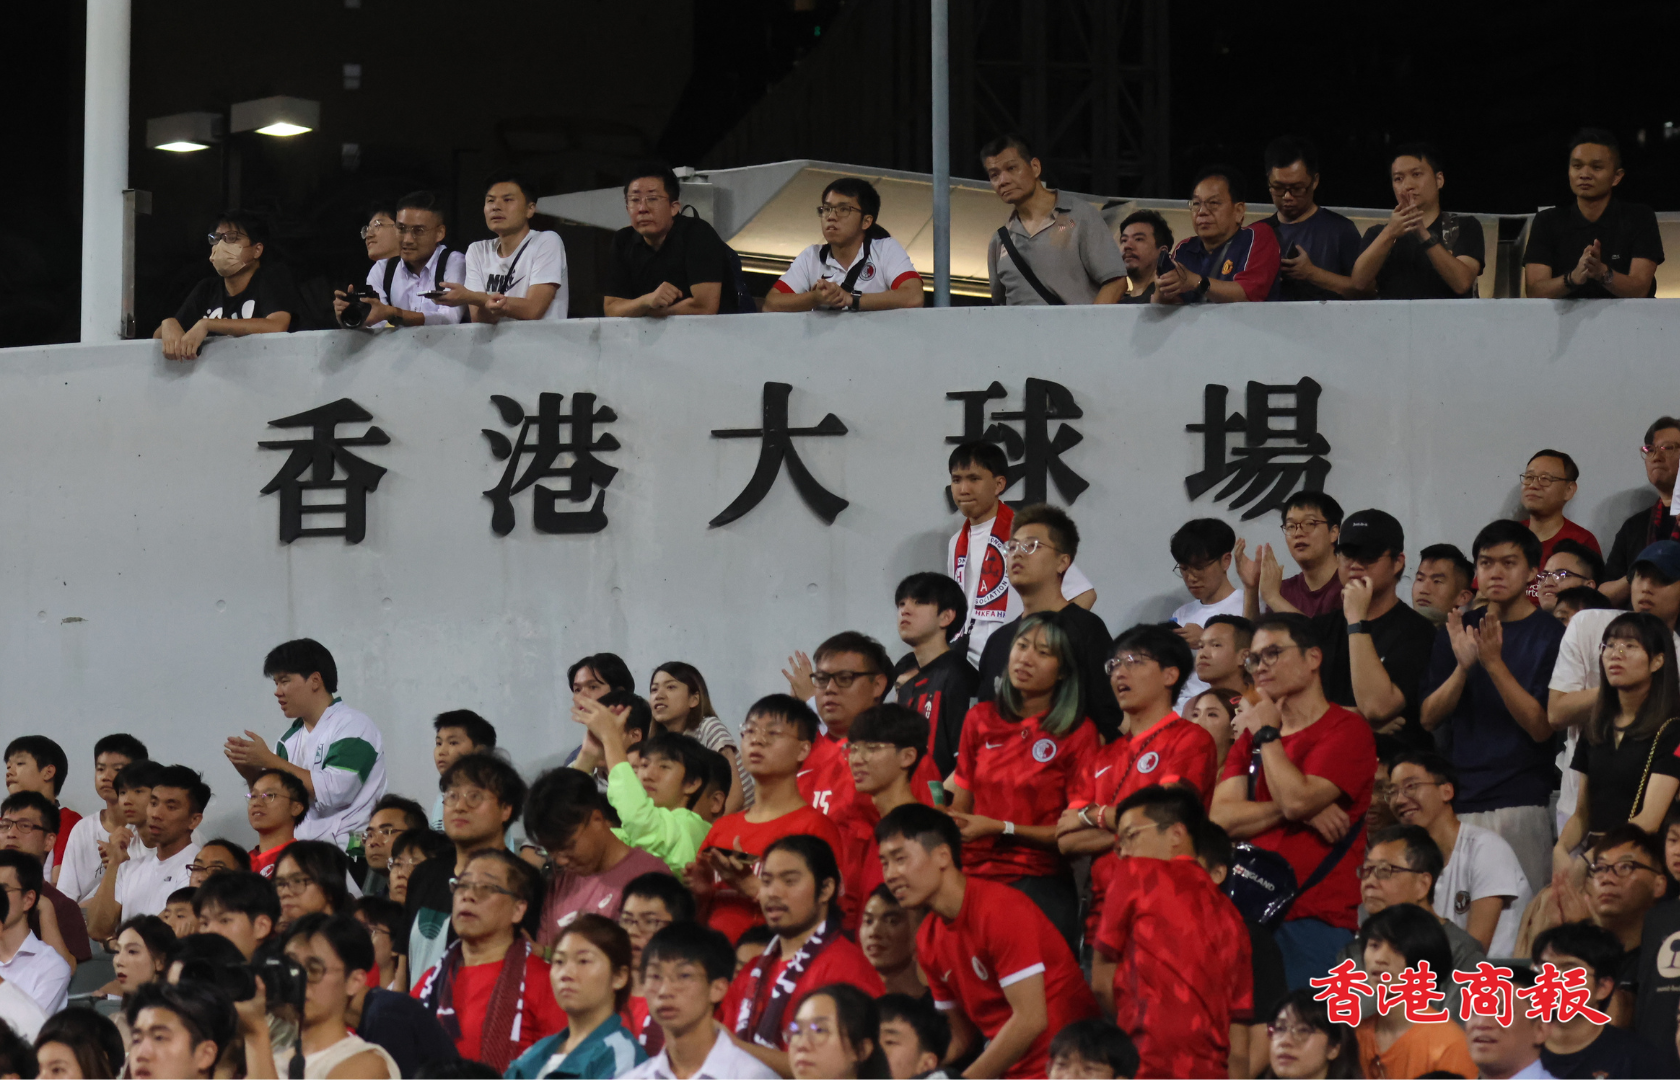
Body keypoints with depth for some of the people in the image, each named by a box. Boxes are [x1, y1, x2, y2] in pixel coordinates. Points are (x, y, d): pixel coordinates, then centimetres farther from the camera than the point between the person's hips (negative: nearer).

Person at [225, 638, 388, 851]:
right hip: (297, 849, 6)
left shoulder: (353, 725, -3)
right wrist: (249, 771, -1)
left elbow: (332, 792, -16)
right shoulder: (291, 737, 17)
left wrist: (270, 761, -12)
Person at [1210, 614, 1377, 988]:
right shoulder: (1250, 736, 19)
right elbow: (1221, 819, 5)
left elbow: (1297, 798, -16)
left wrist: (1267, 733, -2)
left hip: (1316, 919, -5)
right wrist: (1296, 811, -8)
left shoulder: (1347, 729, -1)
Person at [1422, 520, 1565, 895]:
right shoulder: (1457, 631, 13)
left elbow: (1541, 727, -9)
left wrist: (1494, 663, -18)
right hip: (1457, 801, 4)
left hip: (1521, 805, -4)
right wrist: (1462, 666, -11)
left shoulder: (1550, 635, -1)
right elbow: (1428, 718, 6)